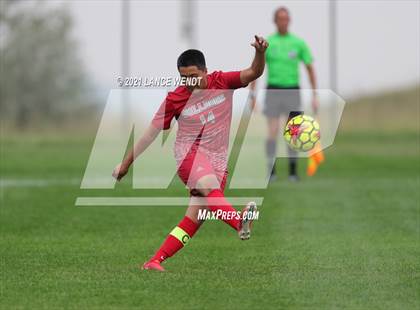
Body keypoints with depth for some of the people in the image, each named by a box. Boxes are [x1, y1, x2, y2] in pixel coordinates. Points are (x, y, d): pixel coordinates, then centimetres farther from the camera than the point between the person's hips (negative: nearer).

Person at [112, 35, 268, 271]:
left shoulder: (222, 82, 2)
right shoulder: (175, 99, -1)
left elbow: (254, 73, -6)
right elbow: (152, 132, 6)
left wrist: (260, 53, -29)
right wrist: (126, 164, 10)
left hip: (217, 160, 3)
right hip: (190, 154, -3)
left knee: (195, 219, -6)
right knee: (210, 185, -35)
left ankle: (155, 261, -3)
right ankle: (241, 223, -60)